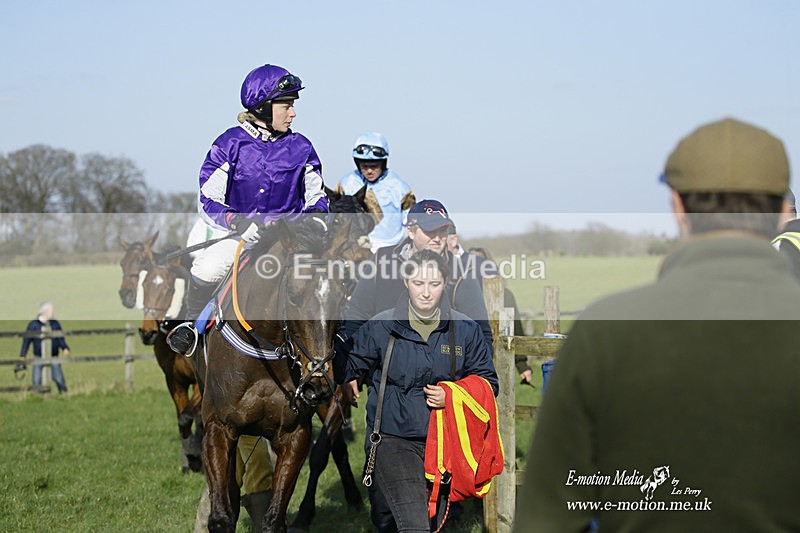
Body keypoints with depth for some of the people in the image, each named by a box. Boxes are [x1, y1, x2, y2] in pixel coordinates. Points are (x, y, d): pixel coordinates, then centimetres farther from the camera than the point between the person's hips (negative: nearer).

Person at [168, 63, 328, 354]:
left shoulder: (301, 148, 3)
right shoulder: (230, 144, -4)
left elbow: (316, 196, 13)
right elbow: (208, 202, -7)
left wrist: (316, 219, -11)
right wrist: (241, 222, -25)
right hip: (244, 237, -2)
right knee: (204, 269, -29)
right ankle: (192, 323, 2)